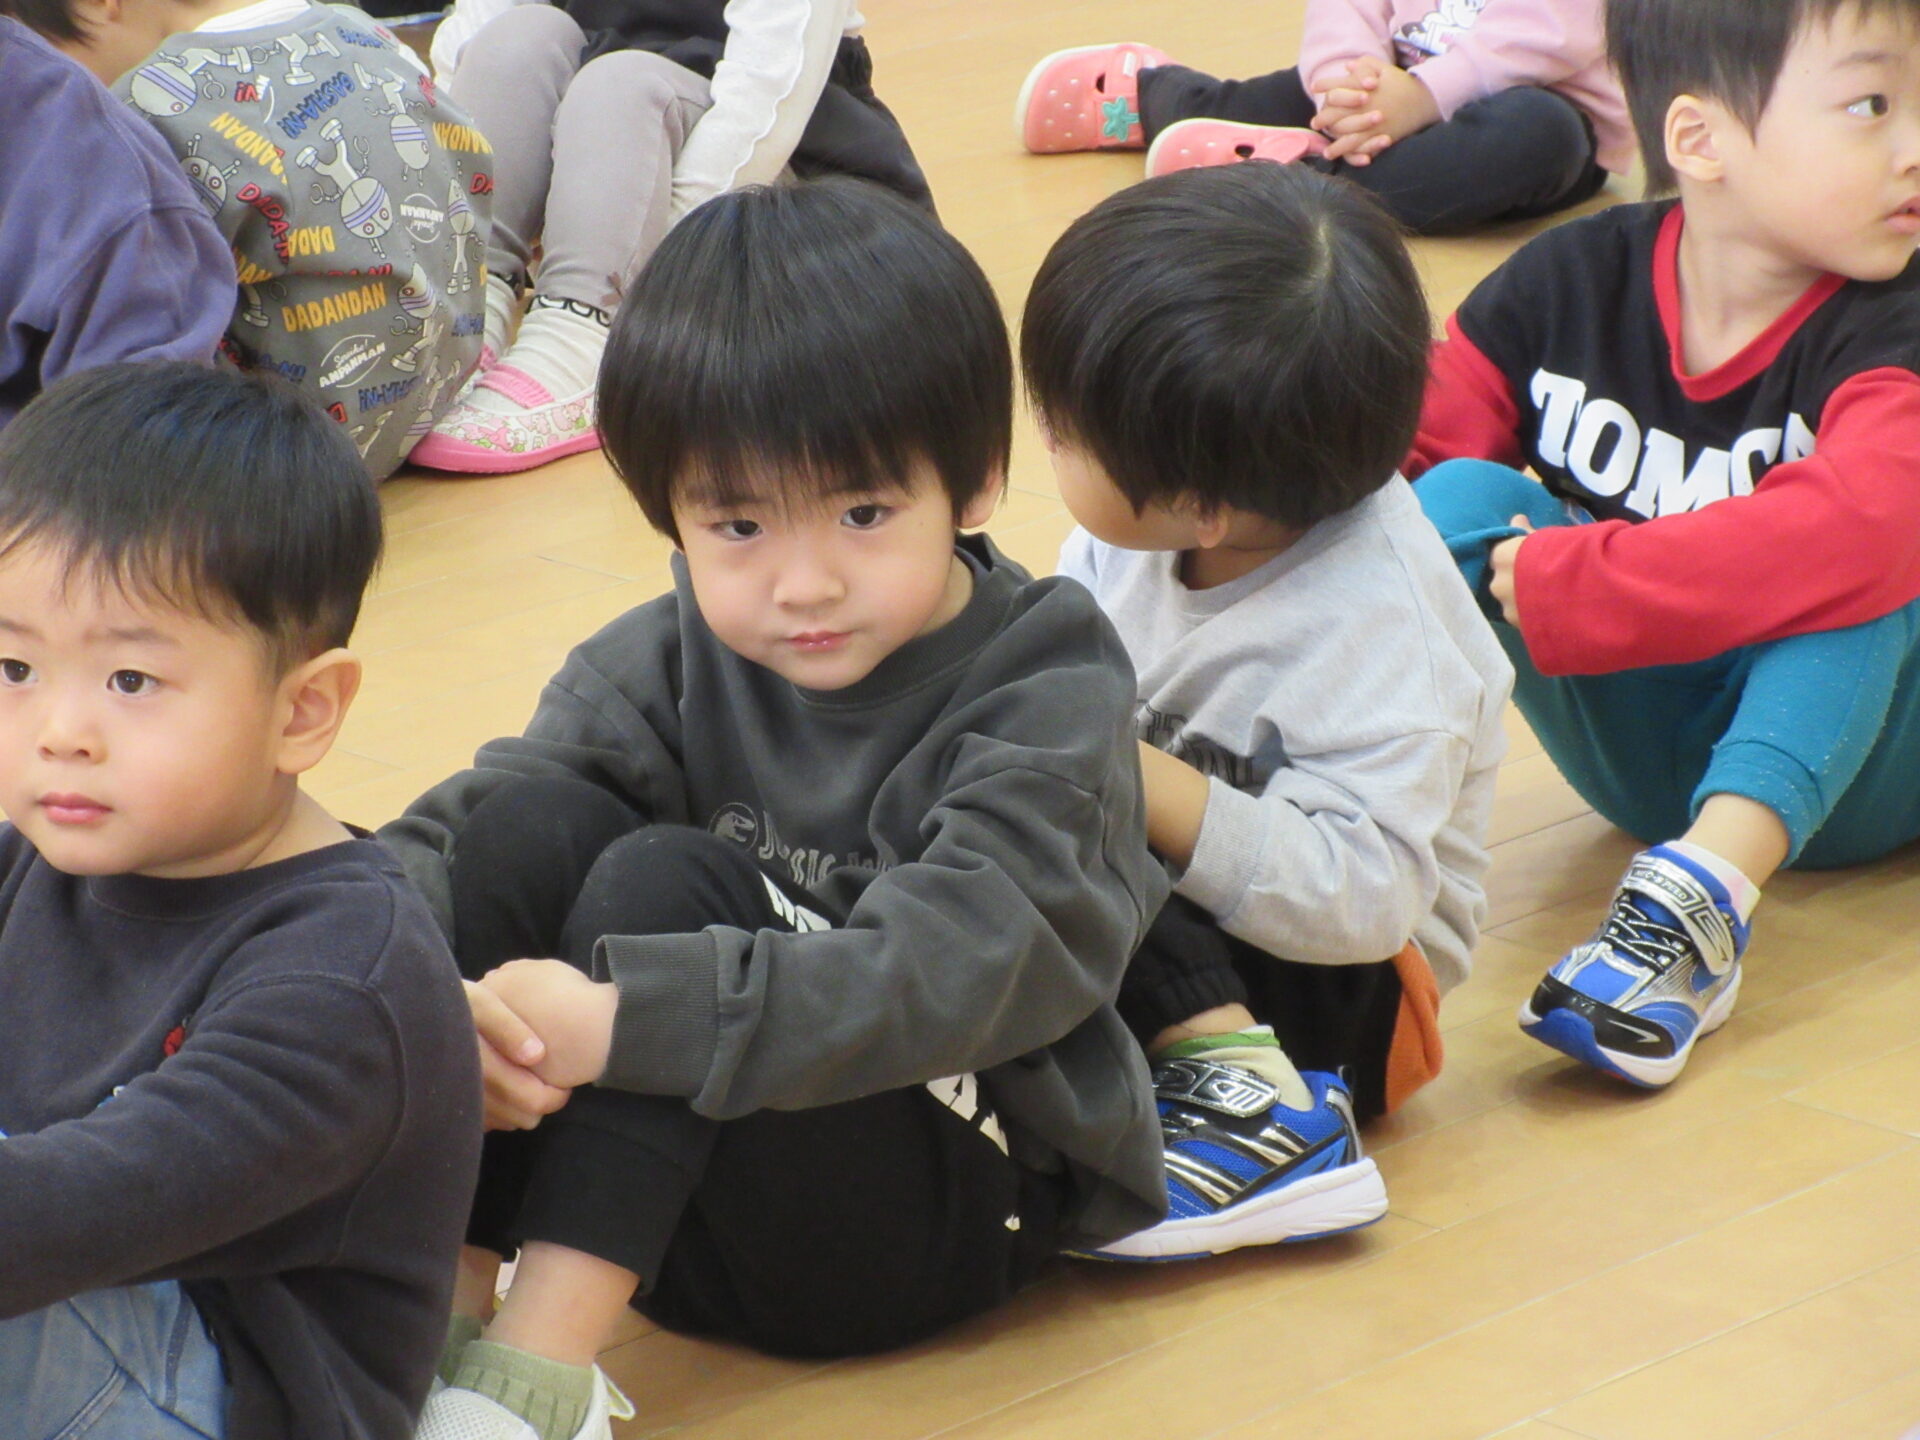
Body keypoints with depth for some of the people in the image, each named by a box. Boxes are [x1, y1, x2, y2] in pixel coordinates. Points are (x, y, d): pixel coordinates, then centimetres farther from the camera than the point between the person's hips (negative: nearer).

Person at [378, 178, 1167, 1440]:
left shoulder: (1047, 693, -12)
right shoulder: (671, 662, 2)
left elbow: (952, 972, -29)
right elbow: (452, 837, -12)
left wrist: (630, 1016, -40)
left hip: (952, 1205, -5)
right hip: (668, 1199, 5)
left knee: (660, 880, -27)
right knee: (532, 819, -18)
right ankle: (437, 1309, -22)